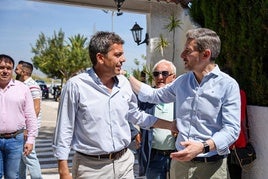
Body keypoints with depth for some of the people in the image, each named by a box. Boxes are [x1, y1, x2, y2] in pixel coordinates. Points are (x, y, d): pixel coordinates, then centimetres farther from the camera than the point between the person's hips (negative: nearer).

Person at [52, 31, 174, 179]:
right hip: (91, 166, -4)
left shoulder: (124, 83, 2)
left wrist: (173, 125, 14)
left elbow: (136, 115, 16)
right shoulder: (76, 86, -13)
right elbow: (64, 132, -8)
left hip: (124, 162, 5)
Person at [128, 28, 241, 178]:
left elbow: (231, 128, -16)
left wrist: (203, 147, -29)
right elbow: (155, 95, 19)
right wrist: (128, 78, 15)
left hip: (210, 166, -5)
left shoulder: (228, 85, -11)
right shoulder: (182, 81, 7)